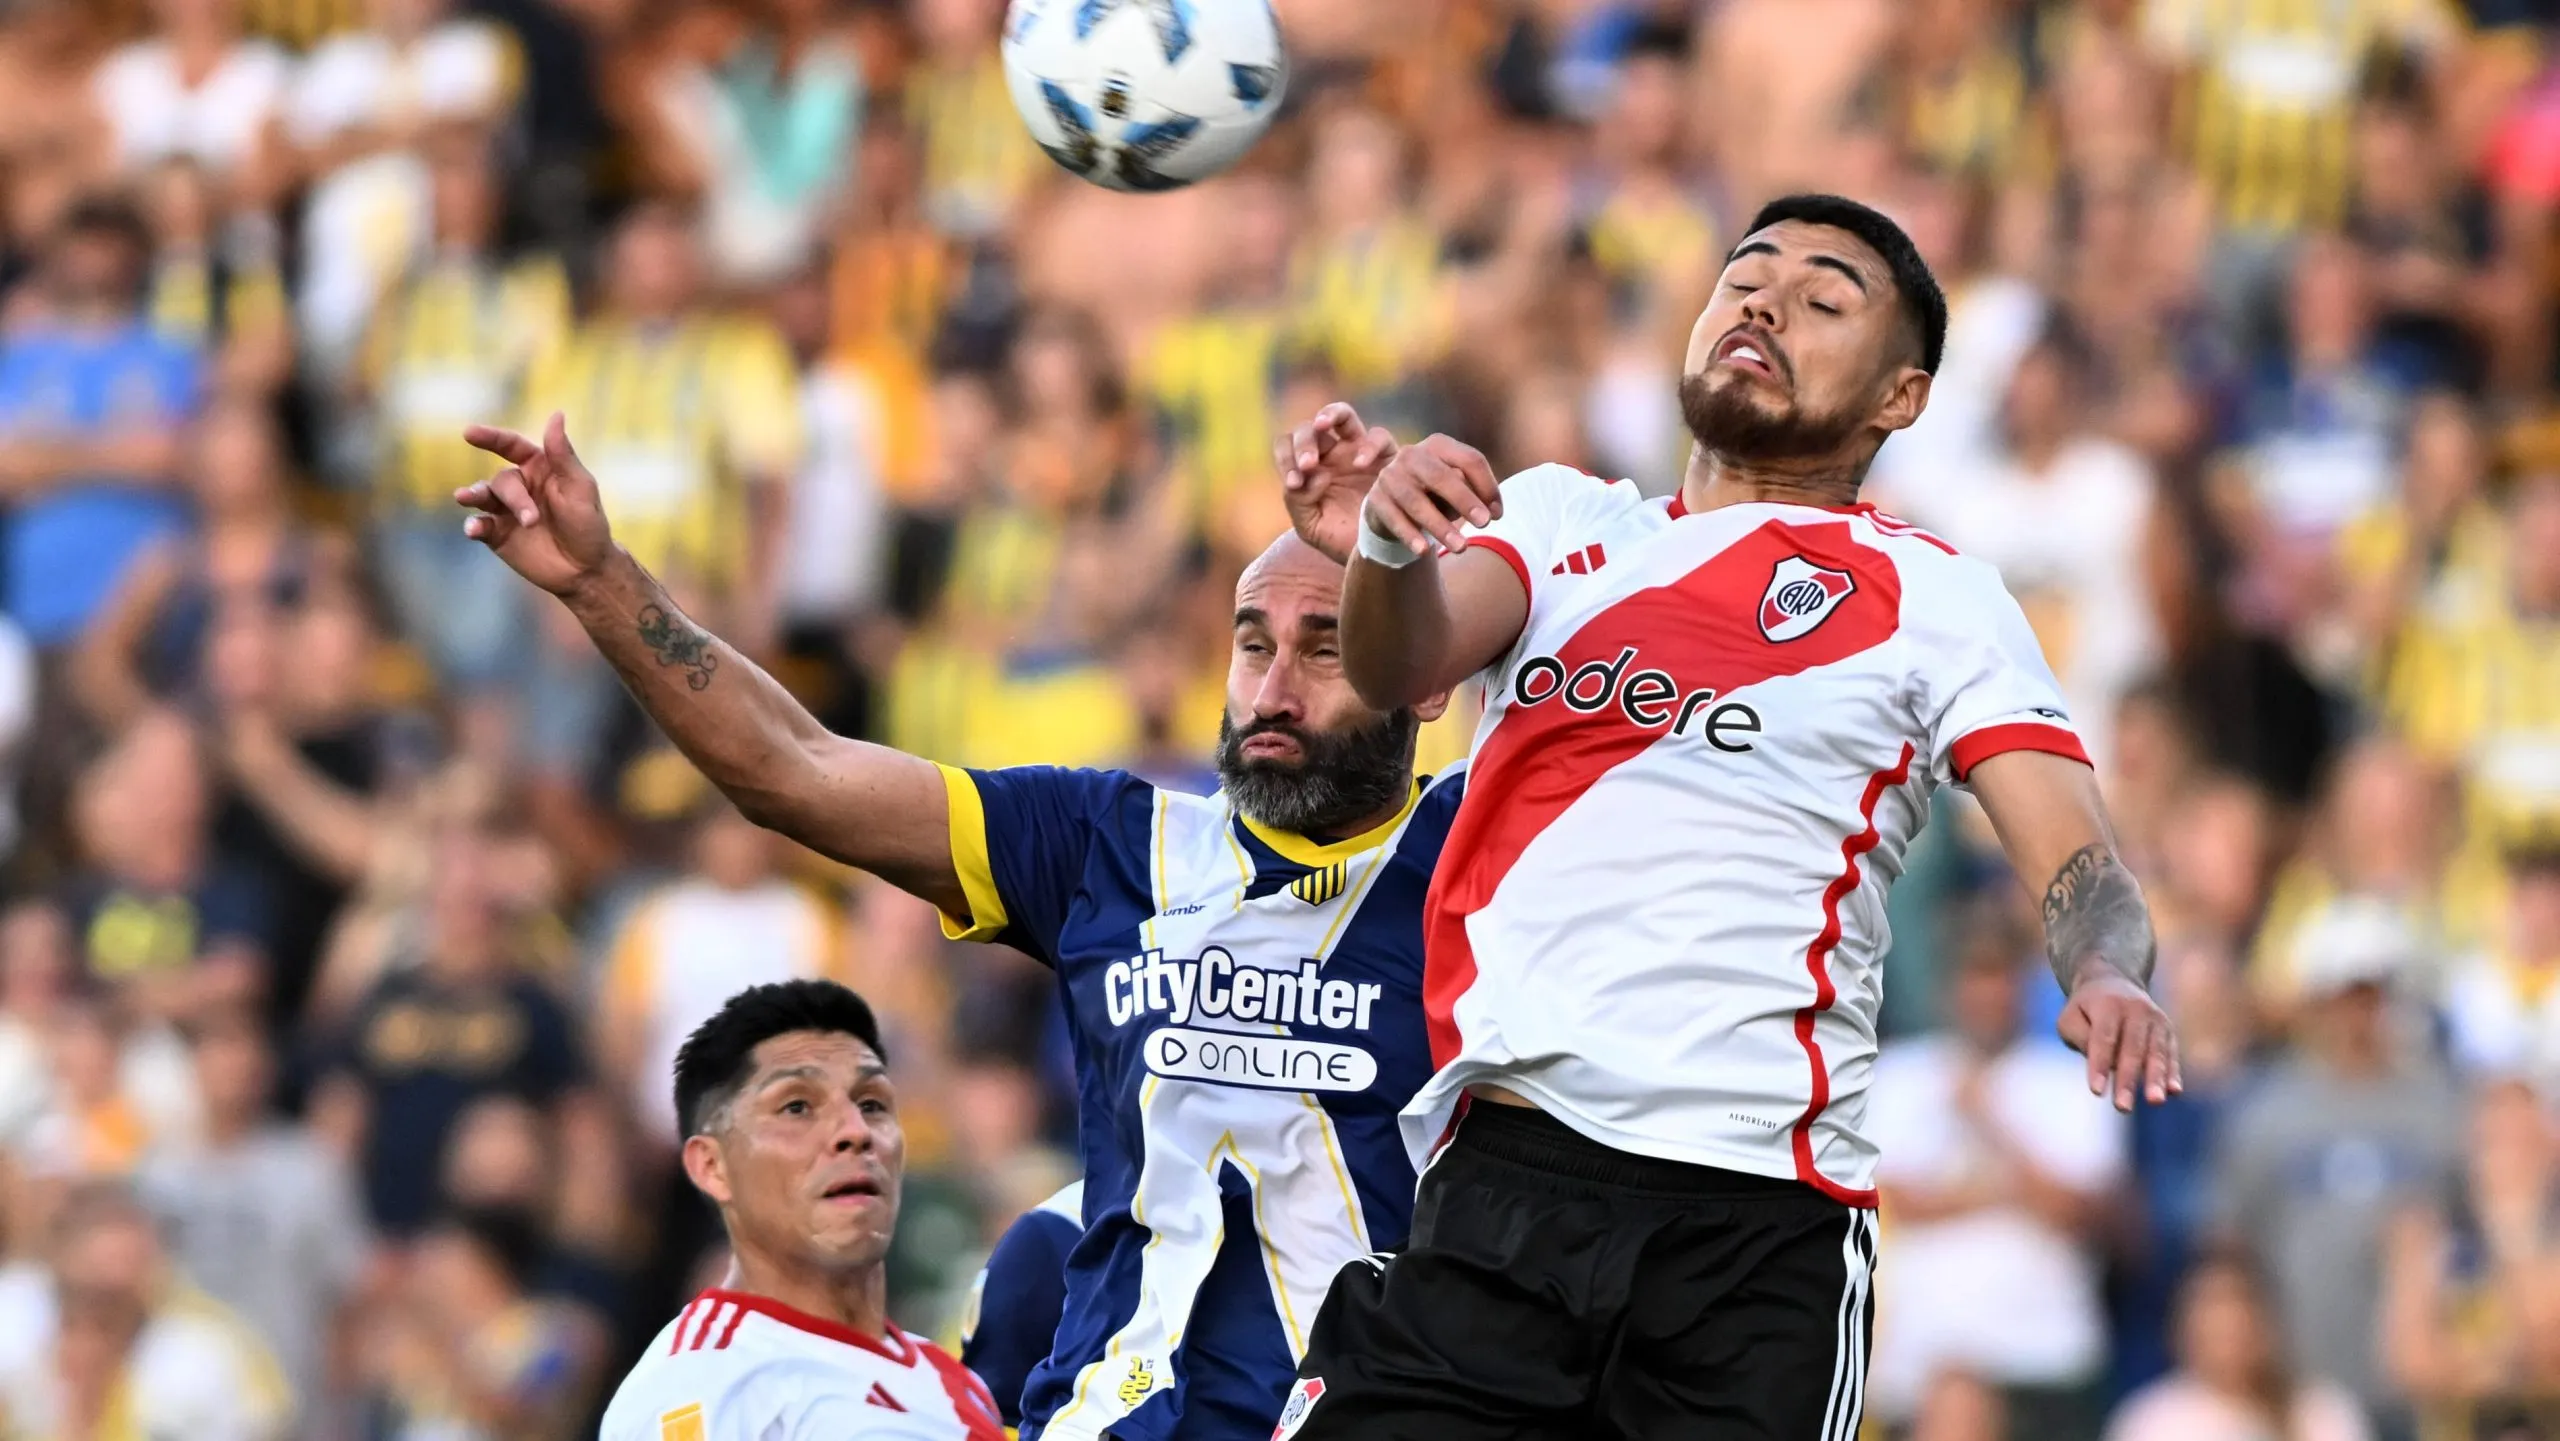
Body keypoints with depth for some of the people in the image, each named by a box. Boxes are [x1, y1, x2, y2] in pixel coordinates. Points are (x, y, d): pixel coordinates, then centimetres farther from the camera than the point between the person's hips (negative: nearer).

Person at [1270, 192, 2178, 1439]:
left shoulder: (1935, 597, 12)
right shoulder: (1564, 521, 18)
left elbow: (2071, 858, 2)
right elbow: (1404, 665, -1)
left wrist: (2108, 979, -22)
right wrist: (1385, 547, -25)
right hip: (1494, 1181, 2)